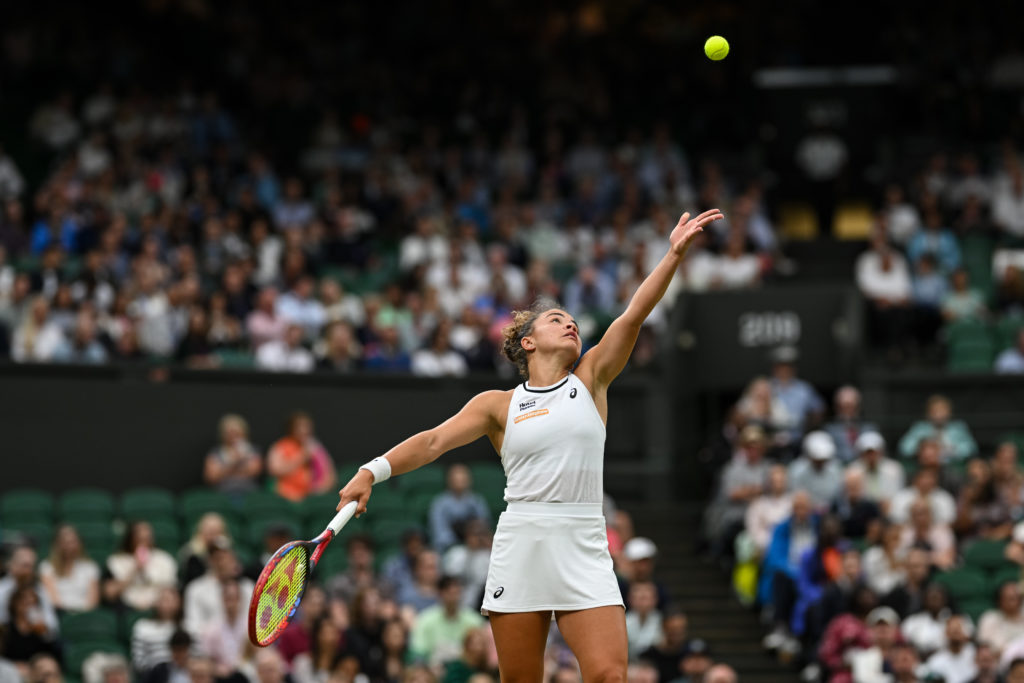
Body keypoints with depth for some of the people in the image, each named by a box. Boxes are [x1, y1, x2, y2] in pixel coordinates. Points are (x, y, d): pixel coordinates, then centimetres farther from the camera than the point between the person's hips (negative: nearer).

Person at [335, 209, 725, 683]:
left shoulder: (590, 380, 12)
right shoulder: (499, 405, 10)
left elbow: (634, 314, 2)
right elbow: (434, 441, 3)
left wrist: (674, 254, -8)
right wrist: (372, 471, -12)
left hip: (583, 550, 0)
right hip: (519, 549, 0)